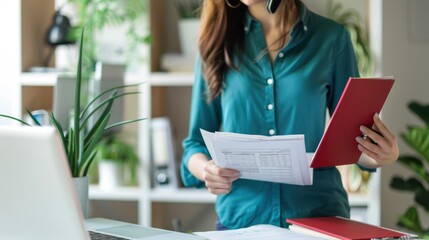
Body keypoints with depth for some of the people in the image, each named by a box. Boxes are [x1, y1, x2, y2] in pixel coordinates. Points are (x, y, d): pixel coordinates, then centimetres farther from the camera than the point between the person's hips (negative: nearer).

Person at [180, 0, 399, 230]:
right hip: (240, 219, 0)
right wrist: (207, 170, -14)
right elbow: (197, 143, 8)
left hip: (319, 215, 0)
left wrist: (383, 155, -13)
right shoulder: (217, 39, 4)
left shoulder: (331, 37, 2)